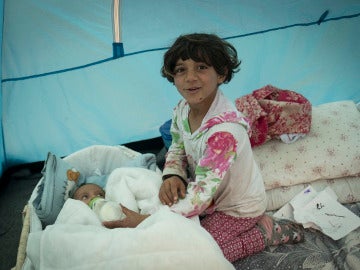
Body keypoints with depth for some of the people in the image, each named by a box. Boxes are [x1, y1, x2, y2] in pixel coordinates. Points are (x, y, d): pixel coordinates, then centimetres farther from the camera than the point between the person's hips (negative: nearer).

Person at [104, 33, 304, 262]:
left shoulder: (225, 130, -37)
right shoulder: (183, 108, -12)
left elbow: (201, 195, -35)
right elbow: (177, 150, 5)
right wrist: (172, 176, -18)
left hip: (238, 207, -7)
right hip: (213, 194, 8)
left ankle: (265, 232, 4)